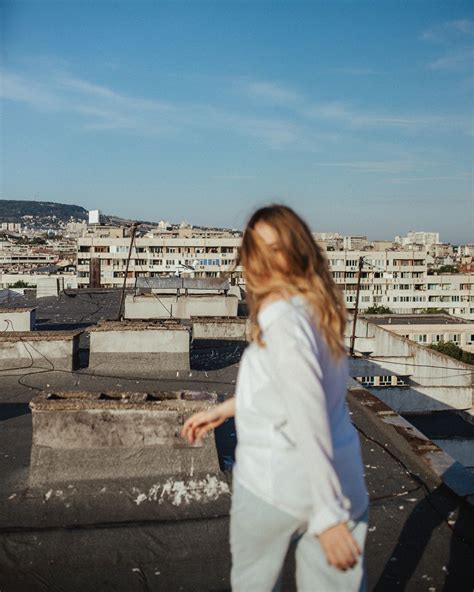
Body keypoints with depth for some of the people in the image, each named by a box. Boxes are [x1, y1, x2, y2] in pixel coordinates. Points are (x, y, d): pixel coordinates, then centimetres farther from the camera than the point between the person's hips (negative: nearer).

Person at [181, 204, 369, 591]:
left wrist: (328, 514, -26)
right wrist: (226, 409, 23)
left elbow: (309, 421, -27)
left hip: (274, 482, -7)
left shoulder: (284, 321, -23)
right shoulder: (319, 309, 3)